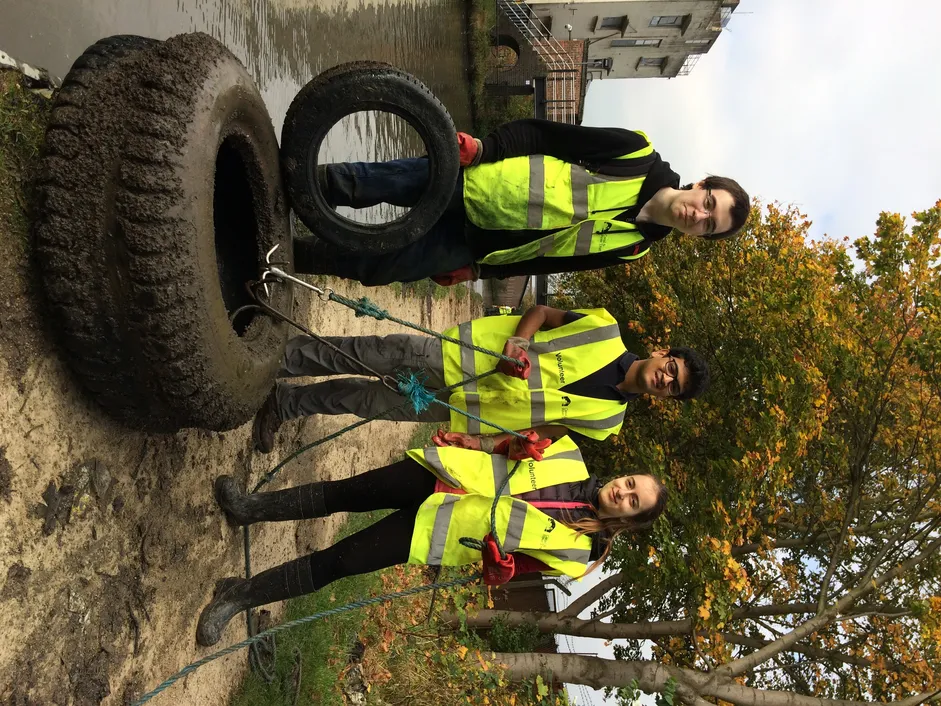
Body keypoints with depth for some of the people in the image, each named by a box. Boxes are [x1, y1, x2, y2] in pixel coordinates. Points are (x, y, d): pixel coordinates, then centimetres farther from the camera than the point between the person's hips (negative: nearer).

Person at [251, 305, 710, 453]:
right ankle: (279, 357, 6)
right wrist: (519, 339, -18)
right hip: (459, 355, -1)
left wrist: (485, 442, -16)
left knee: (372, 402, -3)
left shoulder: (605, 419, -4)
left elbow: (539, 431, -3)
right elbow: (540, 312, 2)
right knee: (374, 357, -12)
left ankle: (283, 402, 14)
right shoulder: (605, 329, -7)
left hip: (461, 409, 1)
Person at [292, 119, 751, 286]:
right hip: (467, 183, 0)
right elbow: (548, 136, -2)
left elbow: (545, 260, 2)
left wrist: (477, 270, -2)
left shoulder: (630, 246, -2)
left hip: (470, 245, 0)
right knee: (372, 182, -16)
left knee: (371, 267, -9)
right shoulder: (639, 155, -6)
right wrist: (482, 147, -14)